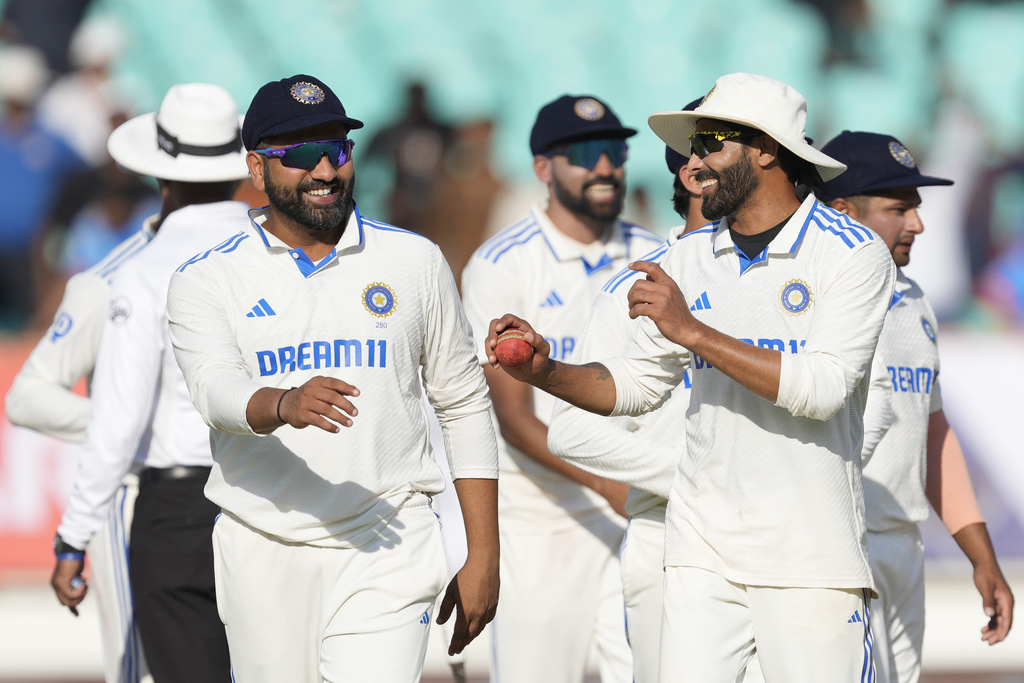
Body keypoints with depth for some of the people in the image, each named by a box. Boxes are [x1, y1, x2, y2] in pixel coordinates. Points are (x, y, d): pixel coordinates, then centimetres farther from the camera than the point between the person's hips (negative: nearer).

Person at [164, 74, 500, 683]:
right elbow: (216, 388, -16)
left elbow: (464, 406, 11)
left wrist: (484, 556, 5)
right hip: (265, 558, 1)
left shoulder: (414, 261, 8)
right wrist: (284, 404, -40)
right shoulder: (207, 280, 3)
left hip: (388, 550, -1)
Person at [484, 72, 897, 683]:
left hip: (809, 558, -5)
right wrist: (546, 372, -2)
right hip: (703, 546, 5)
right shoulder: (690, 258, 11)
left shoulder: (855, 254, -7)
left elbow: (821, 390, -18)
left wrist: (692, 330, -20)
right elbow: (637, 385, 17)